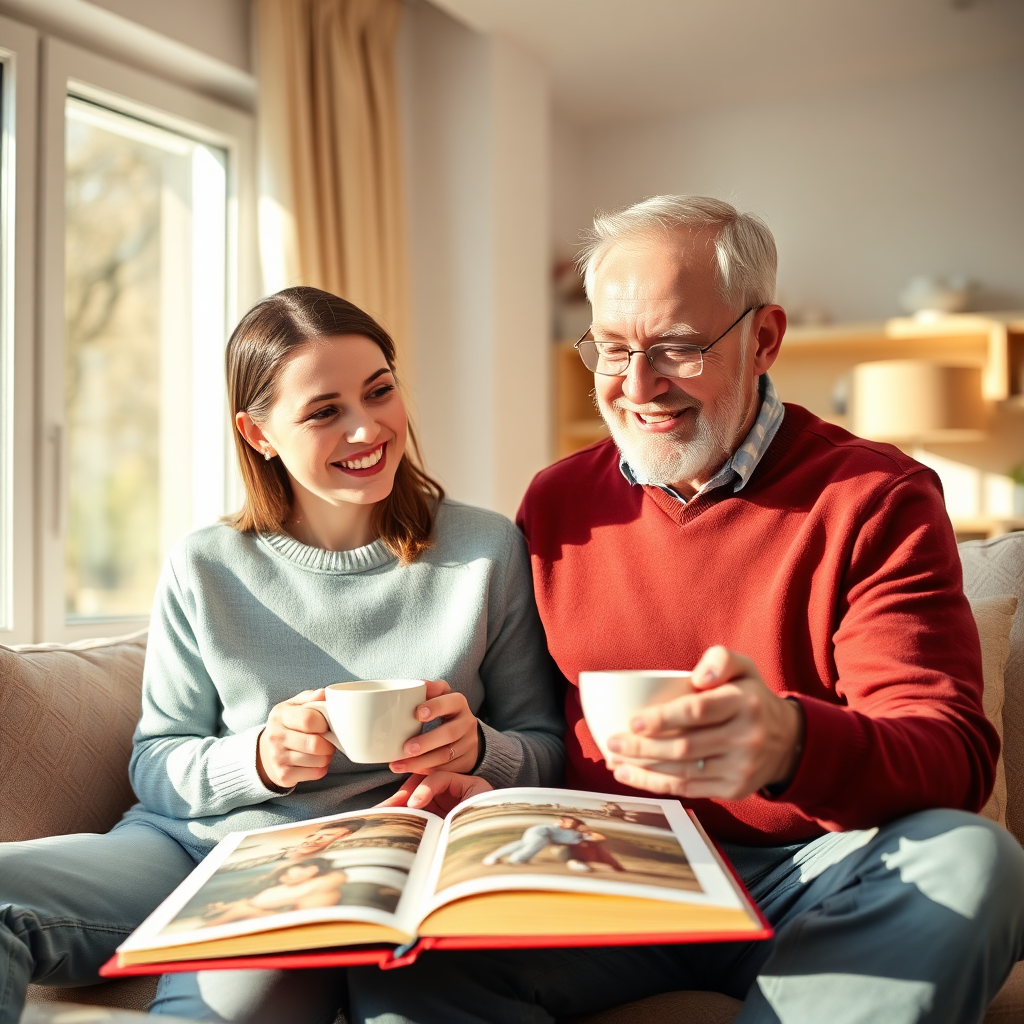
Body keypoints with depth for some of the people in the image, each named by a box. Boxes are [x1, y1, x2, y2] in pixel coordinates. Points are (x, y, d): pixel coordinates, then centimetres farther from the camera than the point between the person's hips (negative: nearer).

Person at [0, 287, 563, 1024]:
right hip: (186, 845, 1)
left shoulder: (487, 551, 0)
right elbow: (154, 766, 6)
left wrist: (480, 750, -17)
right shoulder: (206, 570, 2)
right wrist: (254, 762, -14)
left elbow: (548, 750, 5)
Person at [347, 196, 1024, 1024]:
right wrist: (486, 783, -8)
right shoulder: (557, 504, 8)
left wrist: (792, 745, -35)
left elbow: (954, 755, -14)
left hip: (809, 883, 0)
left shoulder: (875, 500, -4)